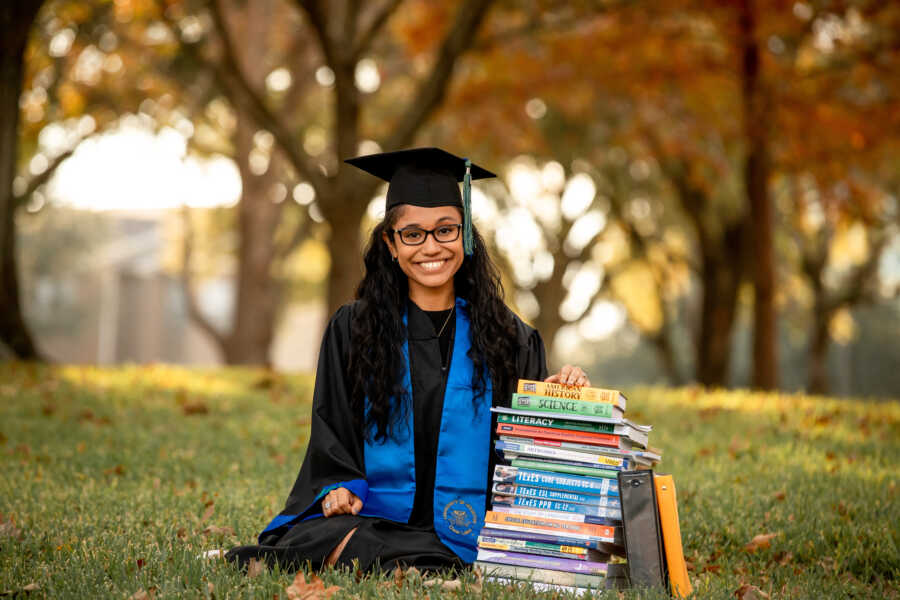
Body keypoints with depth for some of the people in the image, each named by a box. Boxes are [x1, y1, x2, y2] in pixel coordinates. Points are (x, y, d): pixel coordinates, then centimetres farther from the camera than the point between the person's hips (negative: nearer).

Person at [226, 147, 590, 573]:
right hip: (370, 519, 0)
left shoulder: (509, 340, 11)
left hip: (469, 537, 1)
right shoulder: (353, 330, 12)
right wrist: (338, 488, -8)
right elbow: (329, 441, 12)